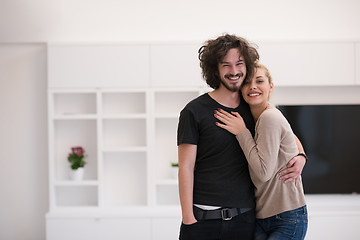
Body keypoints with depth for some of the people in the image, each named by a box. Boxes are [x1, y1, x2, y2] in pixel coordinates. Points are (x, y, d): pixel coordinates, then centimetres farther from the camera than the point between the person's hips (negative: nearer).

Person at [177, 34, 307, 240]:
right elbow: (186, 168, -5)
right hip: (204, 218, -3)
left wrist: (300, 158, 3)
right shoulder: (195, 111, -4)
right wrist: (188, 219, -11)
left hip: (245, 218, 4)